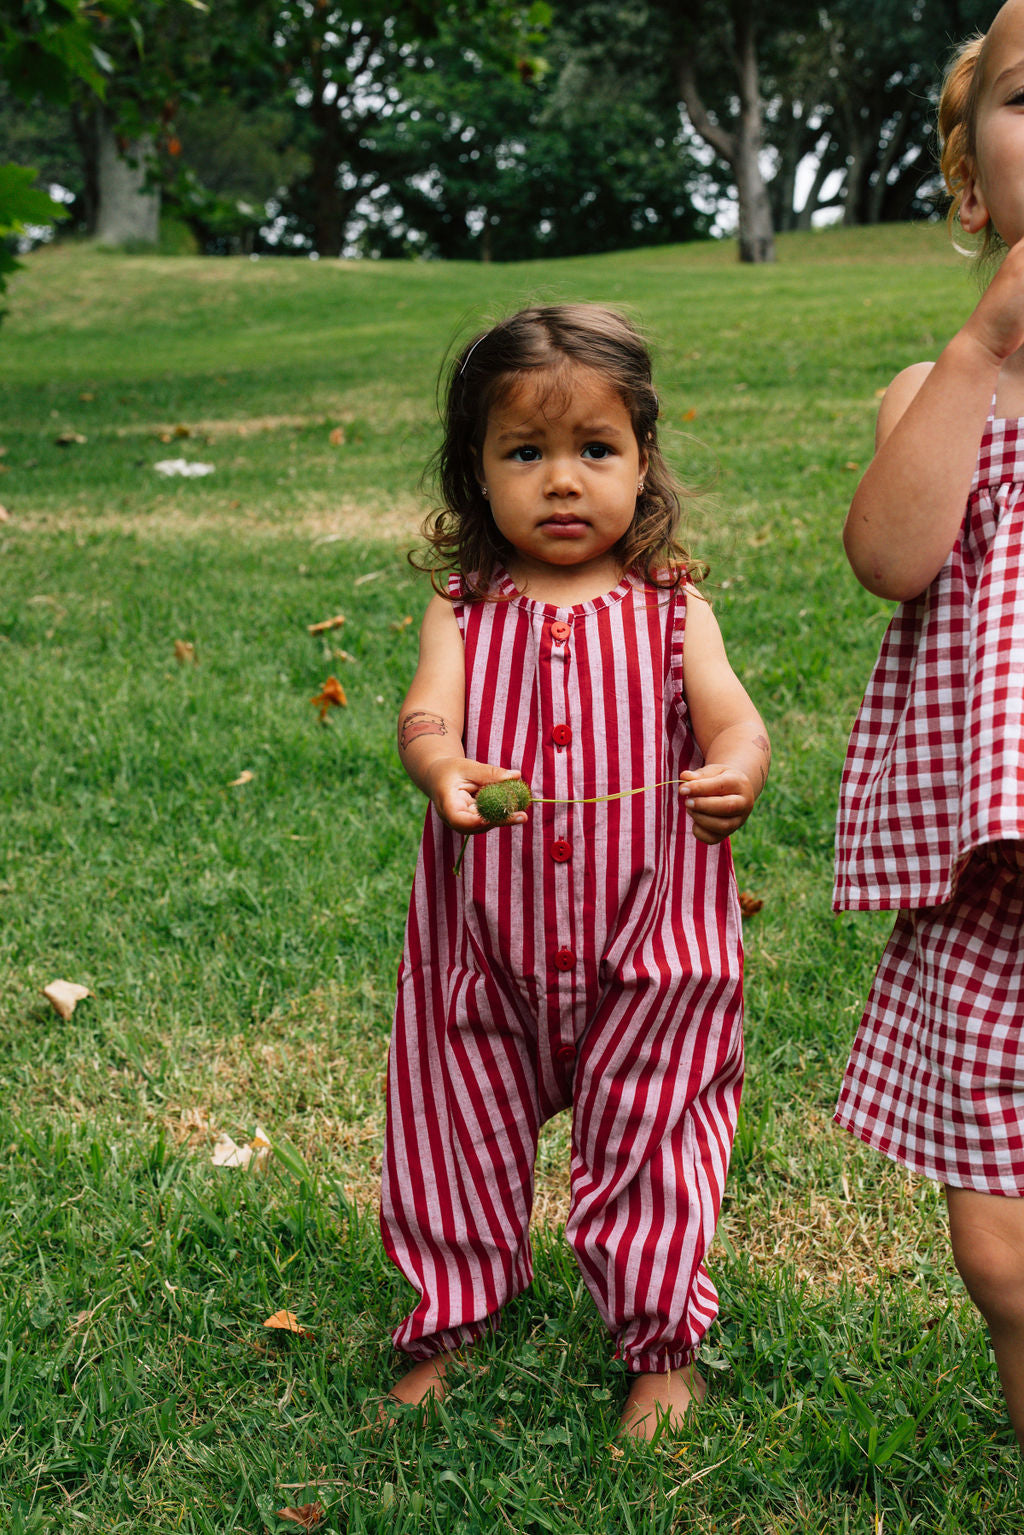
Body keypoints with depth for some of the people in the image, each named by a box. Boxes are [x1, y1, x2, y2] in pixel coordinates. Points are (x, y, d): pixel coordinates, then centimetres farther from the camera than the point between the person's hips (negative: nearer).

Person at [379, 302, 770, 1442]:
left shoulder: (671, 610, 0)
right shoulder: (462, 611, 0)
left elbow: (731, 716, -10)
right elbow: (426, 714, -15)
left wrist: (737, 771, -34)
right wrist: (443, 770, -39)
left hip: (647, 944, -1)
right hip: (485, 946, 1)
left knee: (645, 1146, 10)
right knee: (459, 1137, 16)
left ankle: (661, 1345, 32)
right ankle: (450, 1326, 39)